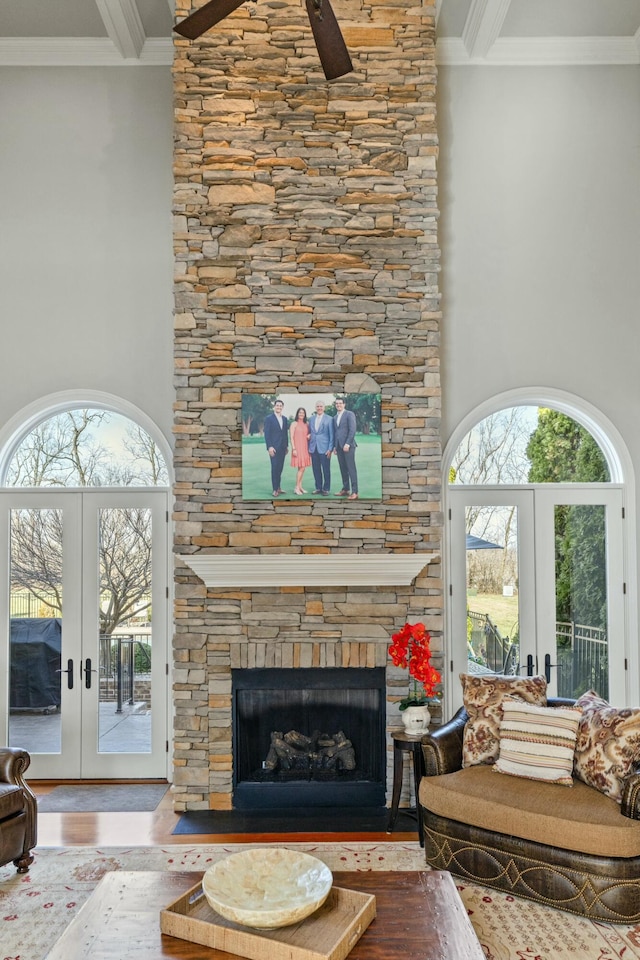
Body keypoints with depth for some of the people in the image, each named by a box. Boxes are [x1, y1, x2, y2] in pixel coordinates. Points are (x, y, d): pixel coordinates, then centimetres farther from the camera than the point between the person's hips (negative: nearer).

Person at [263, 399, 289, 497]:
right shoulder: (269, 418, -3)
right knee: (275, 468, -5)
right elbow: (266, 434, -7)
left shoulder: (285, 419, 14)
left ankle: (278, 487, 13)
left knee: (280, 468, 6)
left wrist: (287, 446, 13)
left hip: (282, 448, 5)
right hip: (274, 448, -5)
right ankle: (275, 489, -1)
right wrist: (269, 447, -15)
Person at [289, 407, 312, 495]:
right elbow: (291, 437, -7)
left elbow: (308, 434, 24)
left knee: (303, 468, 6)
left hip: (305, 448, 6)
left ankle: (300, 487, 15)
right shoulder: (294, 423, -3)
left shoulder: (306, 424, 12)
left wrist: (309, 435, -1)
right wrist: (294, 449, -13)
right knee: (301, 468, -10)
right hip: (297, 448, -6)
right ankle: (297, 488, -2)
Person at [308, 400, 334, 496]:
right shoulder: (311, 418, 11)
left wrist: (330, 449, -9)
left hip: (324, 448, -4)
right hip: (313, 448, 4)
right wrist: (309, 447, 8)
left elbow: (331, 435, -3)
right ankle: (318, 487, 18)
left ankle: (326, 489, 9)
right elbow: (309, 433, 14)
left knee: (326, 470, 0)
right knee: (316, 469, 7)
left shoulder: (329, 419, -1)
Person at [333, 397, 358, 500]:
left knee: (351, 468, -8)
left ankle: (354, 492, -8)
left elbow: (352, 430, -11)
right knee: (343, 469, 6)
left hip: (348, 445, -7)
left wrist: (347, 444, -17)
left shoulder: (349, 414, -3)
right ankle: (345, 489, 11)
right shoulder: (335, 417, 19)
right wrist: (335, 446, 12)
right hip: (339, 446, 7)